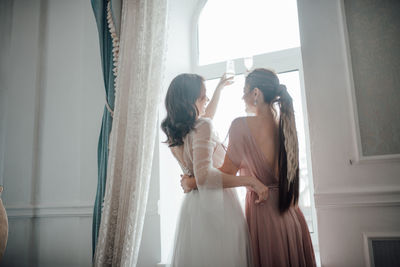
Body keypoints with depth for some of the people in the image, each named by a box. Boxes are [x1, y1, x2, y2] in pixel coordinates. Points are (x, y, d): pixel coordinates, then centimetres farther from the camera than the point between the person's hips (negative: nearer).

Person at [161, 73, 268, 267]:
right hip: (216, 205, -8)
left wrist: (219, 88, 41)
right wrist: (249, 180, -28)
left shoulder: (175, 132, 10)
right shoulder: (202, 128, -16)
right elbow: (204, 175, -29)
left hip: (192, 205, 9)